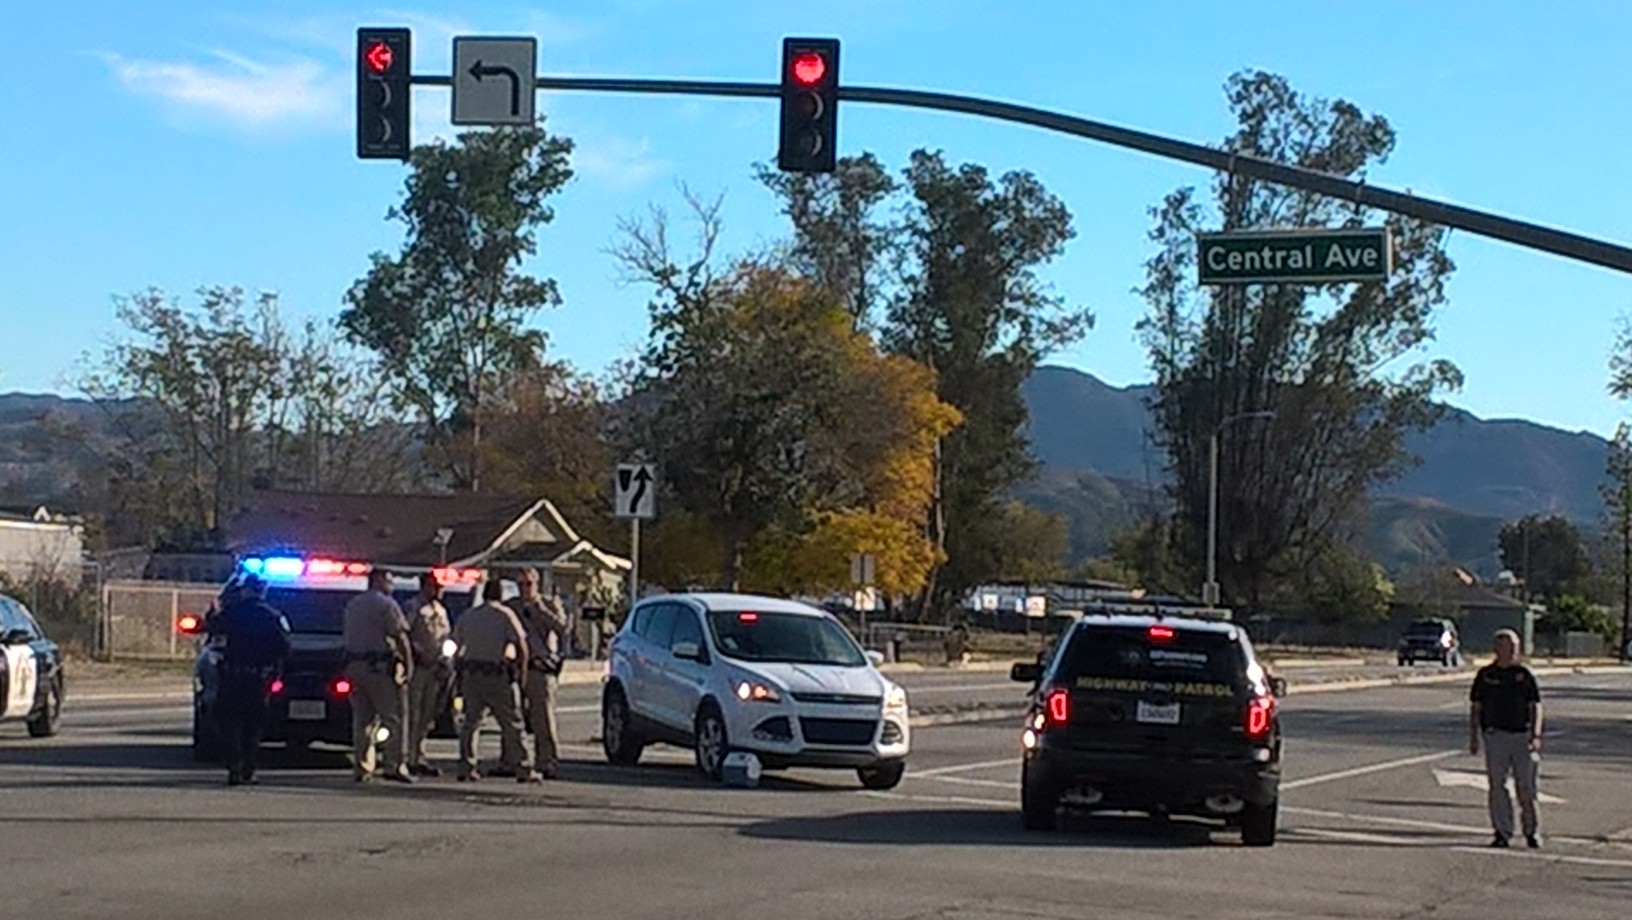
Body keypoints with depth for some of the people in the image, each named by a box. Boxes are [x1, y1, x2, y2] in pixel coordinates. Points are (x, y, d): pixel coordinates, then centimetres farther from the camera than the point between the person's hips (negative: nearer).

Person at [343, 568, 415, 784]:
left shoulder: (352, 605, 17)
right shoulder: (386, 604, -7)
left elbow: (349, 636, 17)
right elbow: (400, 637, -11)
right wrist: (408, 664, -7)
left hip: (354, 666, 7)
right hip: (380, 666, -7)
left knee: (361, 718, 10)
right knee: (393, 717, -3)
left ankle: (361, 768, 8)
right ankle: (394, 765, -7)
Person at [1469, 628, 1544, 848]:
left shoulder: (1524, 675, 6)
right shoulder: (1486, 675, 6)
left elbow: (1536, 706, 5)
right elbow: (1476, 708, 10)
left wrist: (1536, 735, -6)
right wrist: (1473, 737, 4)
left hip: (1522, 735, 0)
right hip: (1495, 734, 0)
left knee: (1526, 786, 1)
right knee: (1497, 786, 0)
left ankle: (1531, 831, 13)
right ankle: (1502, 832, 6)